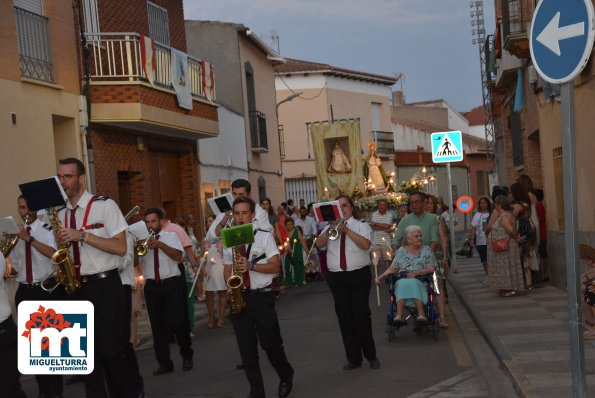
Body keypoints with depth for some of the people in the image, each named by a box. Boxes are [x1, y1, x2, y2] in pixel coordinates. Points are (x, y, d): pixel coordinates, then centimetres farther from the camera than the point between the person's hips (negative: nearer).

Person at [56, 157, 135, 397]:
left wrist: (83, 235, -21)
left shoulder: (104, 206, -6)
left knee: (111, 350, -6)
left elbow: (121, 247, -14)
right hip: (77, 288, 6)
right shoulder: (61, 214, 11)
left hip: (104, 286, -6)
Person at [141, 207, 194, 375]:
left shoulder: (171, 236, 4)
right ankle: (164, 363, 11)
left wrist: (160, 244, -21)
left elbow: (178, 256, -11)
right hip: (152, 286, 2)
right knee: (158, 326, 4)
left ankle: (187, 357, 16)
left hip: (172, 285, -2)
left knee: (178, 322, -3)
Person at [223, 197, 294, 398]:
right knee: (246, 348, 4)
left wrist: (251, 265, -21)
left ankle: (286, 378, 29)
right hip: (238, 297, 3)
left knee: (270, 343, 3)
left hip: (261, 297, -3)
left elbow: (275, 266, -7)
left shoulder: (264, 236, -2)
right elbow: (228, 269, 13)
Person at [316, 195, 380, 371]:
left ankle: (371, 356, 8)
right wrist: (330, 229, -16)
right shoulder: (330, 227, 14)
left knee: (361, 315, -5)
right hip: (336, 277, 4)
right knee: (344, 317, 4)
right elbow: (319, 243, -2)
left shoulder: (361, 225, 3)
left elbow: (365, 244, -15)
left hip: (359, 275, -4)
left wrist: (346, 230, -17)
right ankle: (353, 358, 12)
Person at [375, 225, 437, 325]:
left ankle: (421, 314, -50)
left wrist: (417, 273, -10)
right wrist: (380, 278, 2)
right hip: (402, 280, 1)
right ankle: (399, 315, -50)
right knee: (403, 283, -35)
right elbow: (392, 269, 17)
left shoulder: (426, 250, 15)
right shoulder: (401, 251, 18)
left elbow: (431, 268, 6)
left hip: (420, 280, -1)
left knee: (412, 283, -37)